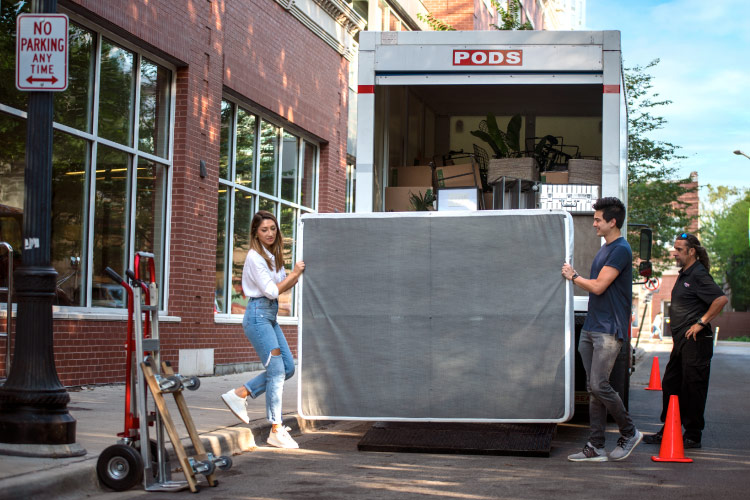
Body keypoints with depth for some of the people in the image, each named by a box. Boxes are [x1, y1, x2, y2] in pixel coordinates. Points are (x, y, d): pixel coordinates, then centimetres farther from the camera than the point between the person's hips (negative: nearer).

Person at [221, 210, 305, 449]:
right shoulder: (255, 257, -12)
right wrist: (294, 273, -9)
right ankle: (276, 431, -5)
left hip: (270, 317, 9)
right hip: (258, 315, -9)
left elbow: (282, 288, 18)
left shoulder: (272, 256, 14)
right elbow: (271, 291, -16)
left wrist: (297, 276, 3)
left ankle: (239, 394, 13)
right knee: (277, 371, -10)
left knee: (288, 368, 6)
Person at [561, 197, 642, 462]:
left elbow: (598, 286, -17)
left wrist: (573, 276, -3)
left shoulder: (620, 250, -13)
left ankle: (629, 432, 8)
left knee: (599, 385, -12)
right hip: (591, 328, 9)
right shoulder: (604, 249, 18)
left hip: (609, 330, -9)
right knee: (593, 388, 7)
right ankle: (595, 447, 10)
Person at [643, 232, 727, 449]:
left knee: (692, 389, -2)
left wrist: (701, 322, -21)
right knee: (670, 385, 13)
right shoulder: (684, 274, 15)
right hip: (681, 341, 10)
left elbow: (721, 299, -25)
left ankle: (692, 437, 7)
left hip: (695, 342, -10)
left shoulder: (699, 275, -14)